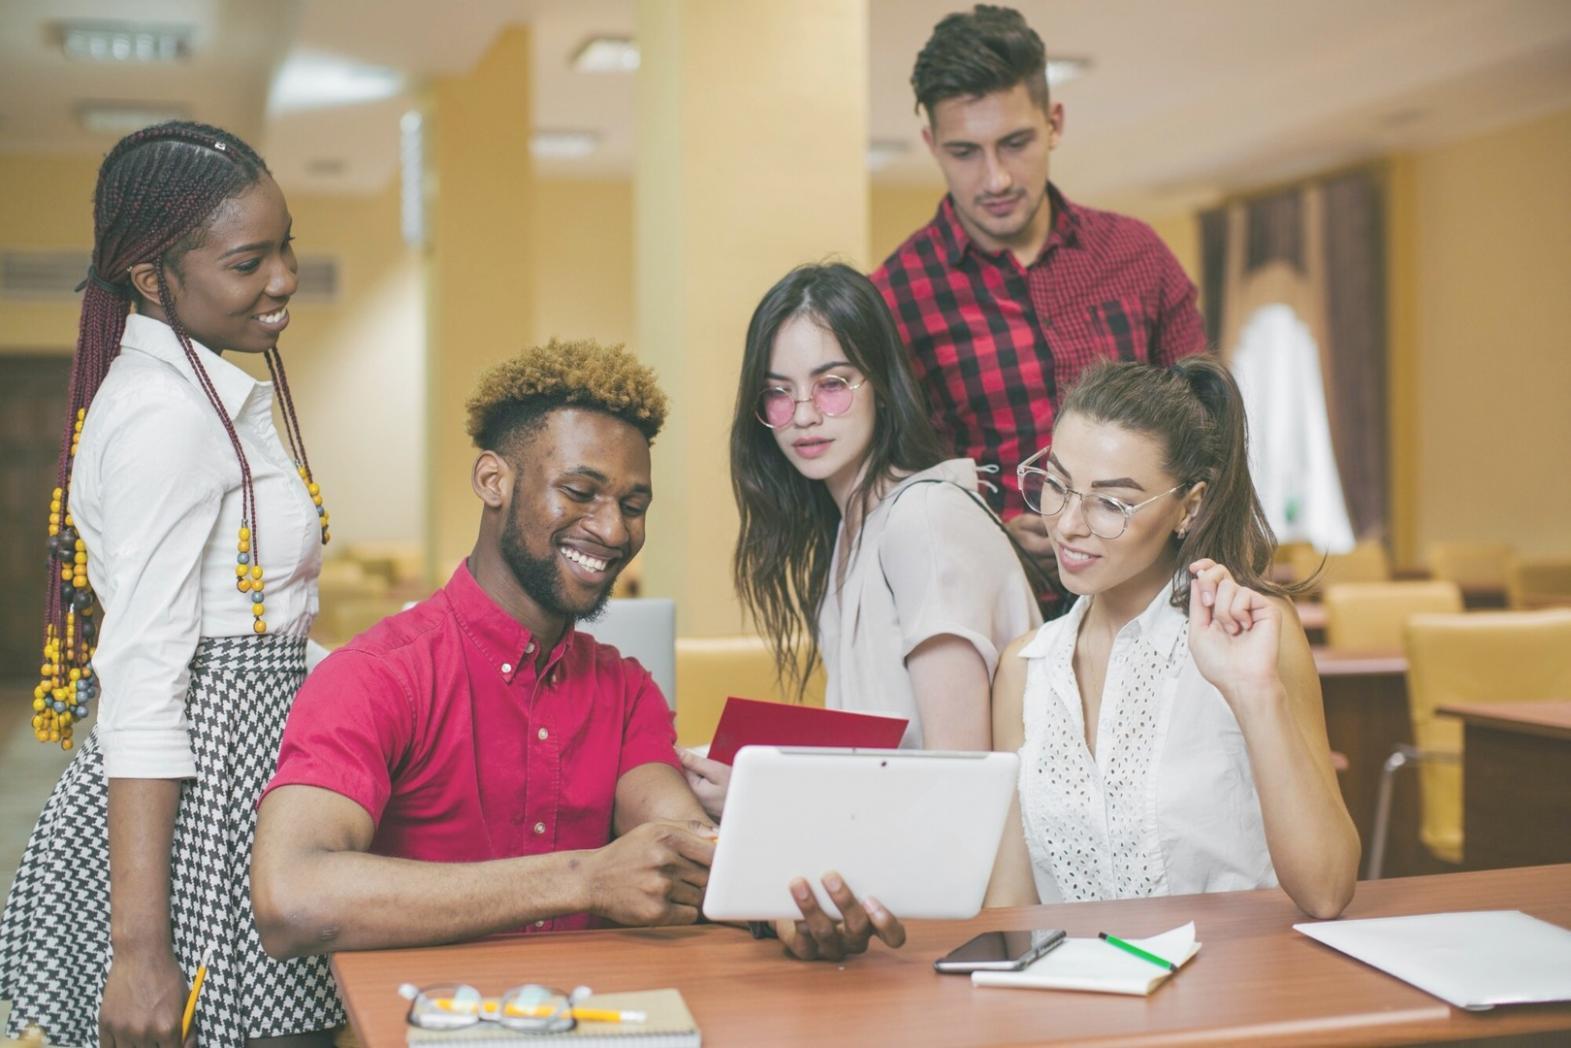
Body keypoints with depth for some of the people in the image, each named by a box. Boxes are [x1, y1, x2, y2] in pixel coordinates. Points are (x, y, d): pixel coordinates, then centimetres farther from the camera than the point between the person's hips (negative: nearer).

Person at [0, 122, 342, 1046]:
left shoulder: (209, 396, 12)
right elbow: (142, 685, -22)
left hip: (244, 779, 10)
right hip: (197, 814, -10)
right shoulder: (166, 417, -17)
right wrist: (140, 949, -24)